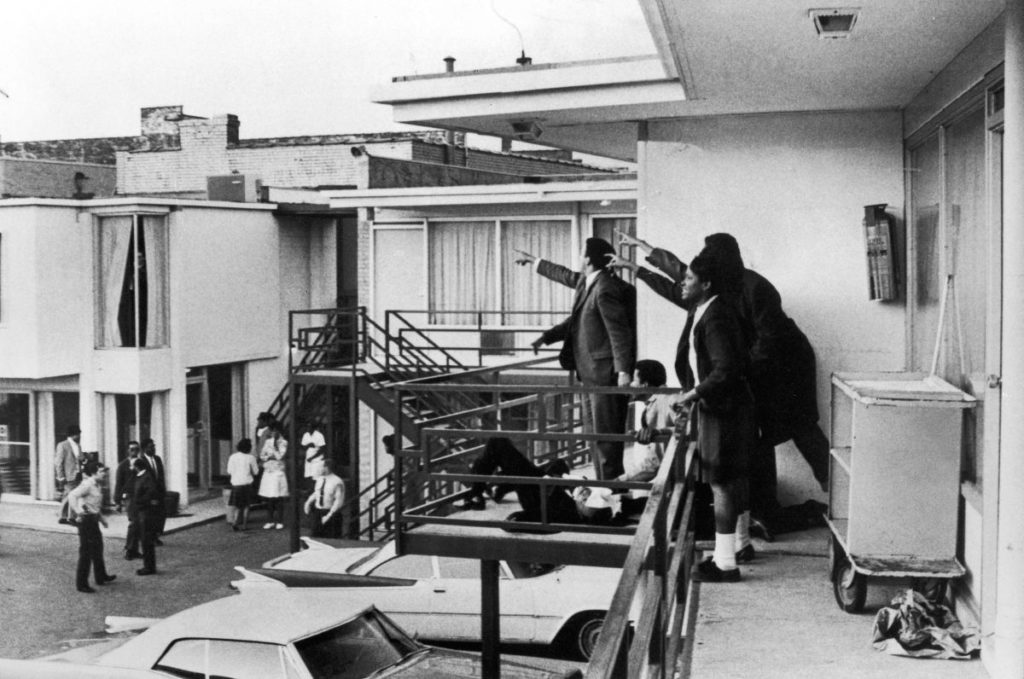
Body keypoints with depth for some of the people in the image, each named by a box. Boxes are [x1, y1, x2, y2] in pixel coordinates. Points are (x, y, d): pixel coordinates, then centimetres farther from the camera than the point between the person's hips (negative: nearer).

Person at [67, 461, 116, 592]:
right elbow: (72, 495, -31)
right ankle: (81, 584, 4)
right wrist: (77, 510, -40)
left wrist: (101, 517, 25)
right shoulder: (87, 484, -18)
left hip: (93, 519, 10)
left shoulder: (95, 485, 11)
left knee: (97, 548, 22)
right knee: (86, 552, -4)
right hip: (86, 519, -10)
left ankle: (101, 577, 38)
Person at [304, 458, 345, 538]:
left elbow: (338, 501, -18)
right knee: (315, 537, 4)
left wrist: (329, 515, -21)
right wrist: (308, 502, 2)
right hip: (317, 512, 6)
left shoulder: (337, 482, -16)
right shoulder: (320, 479, 6)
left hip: (331, 513, -6)